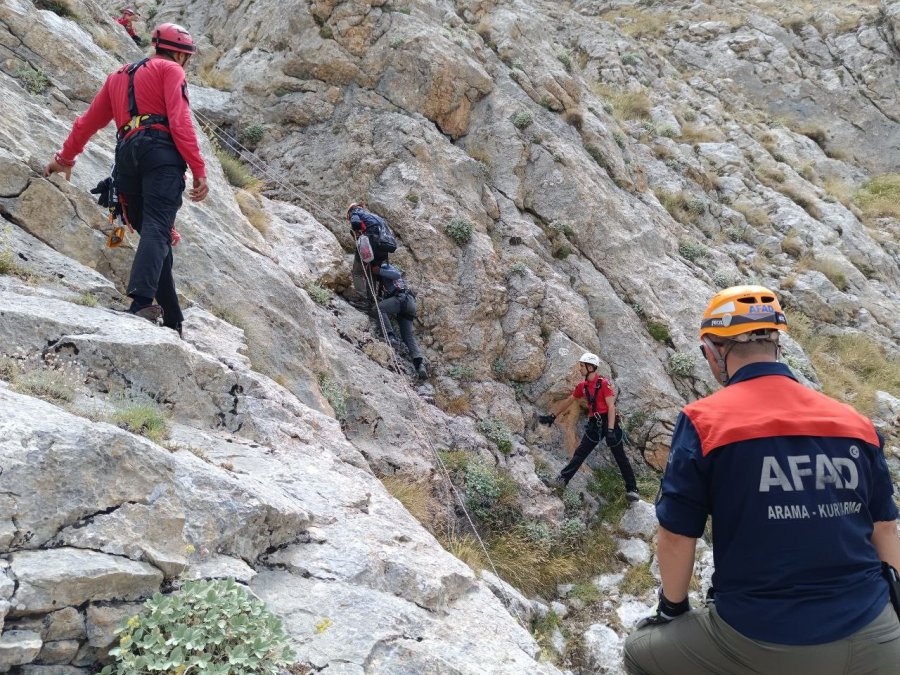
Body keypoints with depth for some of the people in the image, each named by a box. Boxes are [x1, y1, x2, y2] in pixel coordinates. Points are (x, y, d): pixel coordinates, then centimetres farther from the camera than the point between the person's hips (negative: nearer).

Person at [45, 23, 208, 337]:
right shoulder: (170, 69, 13)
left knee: (153, 233, 8)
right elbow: (179, 121, -4)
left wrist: (66, 157, 47)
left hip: (126, 157, 6)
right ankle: (142, 302, -45)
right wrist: (199, 170, -10)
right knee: (157, 229, -22)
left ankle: (172, 321, 1)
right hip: (160, 152, -6)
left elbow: (88, 121, 35)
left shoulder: (118, 76, 33)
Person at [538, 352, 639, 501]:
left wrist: (610, 431, -24)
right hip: (594, 423, 6)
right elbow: (569, 401, 19)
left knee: (620, 457, -1)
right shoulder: (582, 386, 6)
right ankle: (563, 479, 4)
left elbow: (611, 407, -17)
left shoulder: (603, 383, -13)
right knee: (580, 453, 3)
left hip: (609, 421, -6)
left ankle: (632, 489, 4)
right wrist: (553, 416, 18)